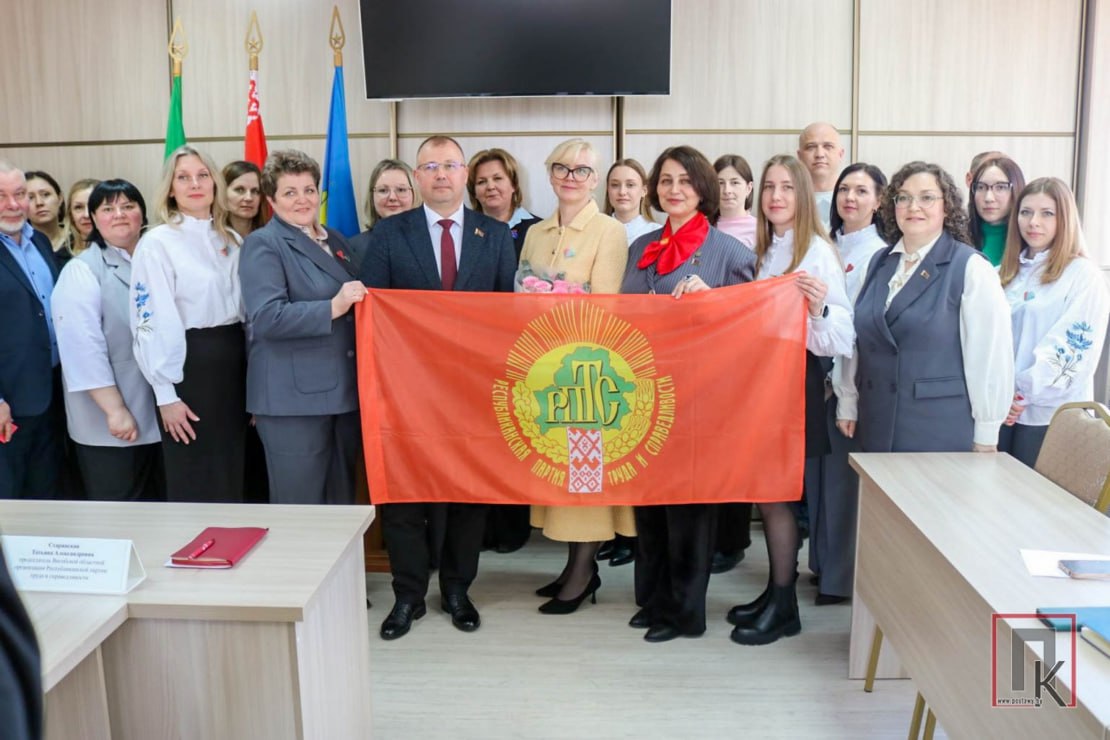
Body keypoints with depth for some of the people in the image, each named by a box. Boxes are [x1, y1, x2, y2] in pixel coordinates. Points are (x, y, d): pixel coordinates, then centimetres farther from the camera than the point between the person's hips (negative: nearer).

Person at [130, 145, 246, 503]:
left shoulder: (232, 241, 10)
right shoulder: (156, 243, -8)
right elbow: (152, 324, -11)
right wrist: (166, 394, -14)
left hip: (233, 364, 6)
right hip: (189, 367, -6)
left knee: (231, 480, 13)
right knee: (193, 484, 3)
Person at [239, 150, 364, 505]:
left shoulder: (336, 240, 17)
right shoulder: (262, 244, -5)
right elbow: (266, 318, -18)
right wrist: (333, 308, -24)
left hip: (344, 392, 7)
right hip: (293, 397, -7)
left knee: (343, 504, 14)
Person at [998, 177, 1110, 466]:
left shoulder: (1083, 274, -6)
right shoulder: (1008, 272, 13)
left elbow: (1077, 348, -14)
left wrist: (1025, 392, -14)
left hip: (1050, 413, -5)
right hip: (1002, 408, 5)